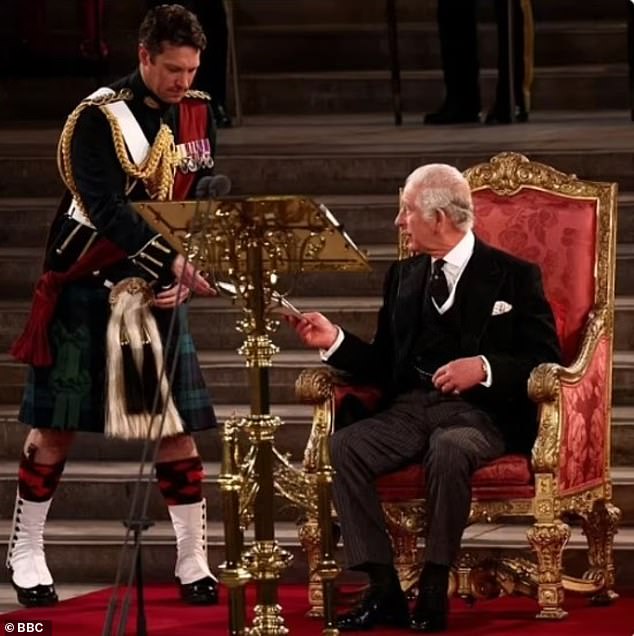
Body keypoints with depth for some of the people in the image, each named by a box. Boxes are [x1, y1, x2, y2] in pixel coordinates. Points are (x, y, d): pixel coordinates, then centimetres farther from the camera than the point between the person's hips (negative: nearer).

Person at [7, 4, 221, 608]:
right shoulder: (99, 118, -16)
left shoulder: (197, 114, 2)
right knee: (56, 424, 2)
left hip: (161, 290, 4)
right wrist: (175, 262, -35)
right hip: (87, 287, -4)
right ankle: (25, 552, 16)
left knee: (178, 424, 1)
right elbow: (107, 210, -26)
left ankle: (193, 559, 9)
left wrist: (183, 275, -11)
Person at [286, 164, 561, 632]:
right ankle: (384, 592, -25)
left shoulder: (514, 277, 3)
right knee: (343, 446, -25)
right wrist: (335, 341, 4)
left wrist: (484, 367, -18)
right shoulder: (404, 275, 19)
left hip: (479, 412, -5)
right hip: (408, 408, 5)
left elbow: (545, 363, -3)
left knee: (449, 450, -40)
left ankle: (434, 590, -27)